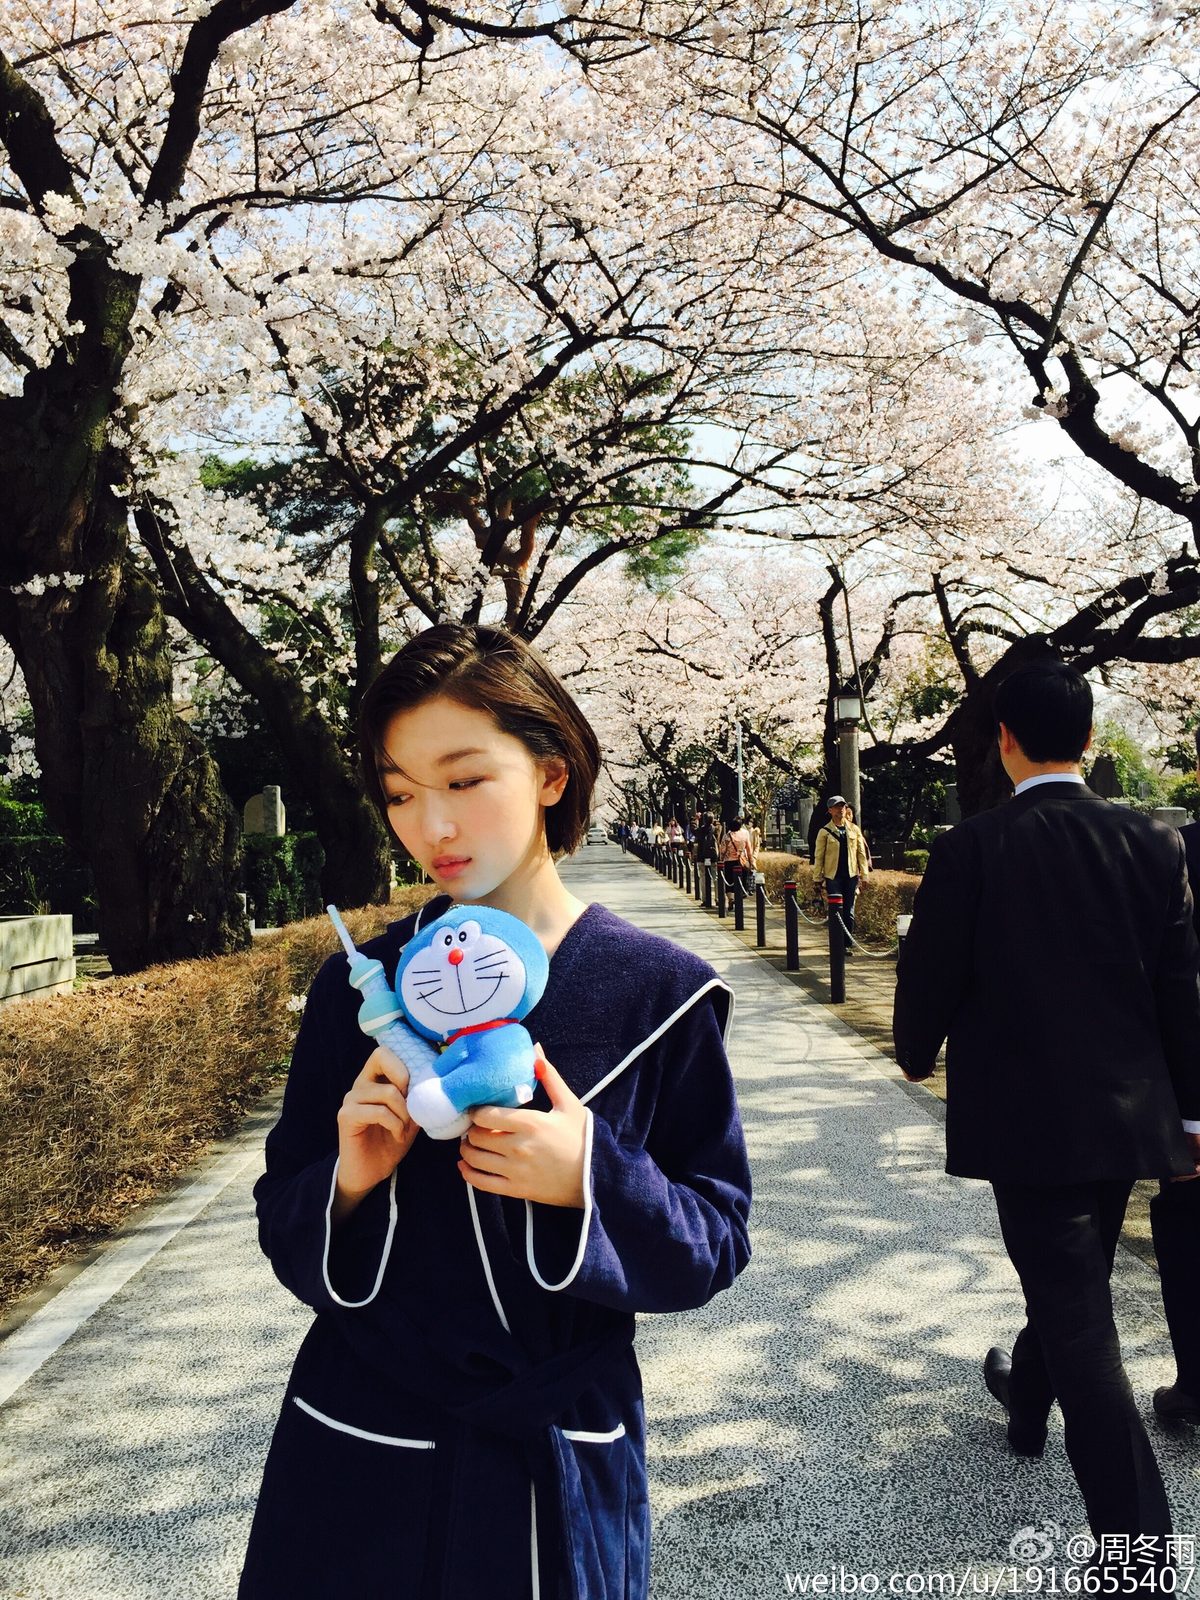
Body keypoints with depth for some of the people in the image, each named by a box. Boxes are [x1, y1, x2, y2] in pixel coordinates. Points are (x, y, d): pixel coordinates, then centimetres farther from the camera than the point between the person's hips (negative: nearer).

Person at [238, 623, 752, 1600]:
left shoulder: (661, 996, -12)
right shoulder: (356, 989, -7)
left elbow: (716, 1241, -6)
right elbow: (289, 1240, 0)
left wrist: (591, 1180, -25)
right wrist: (350, 1180, -21)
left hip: (560, 1473, -1)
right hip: (360, 1457, 2)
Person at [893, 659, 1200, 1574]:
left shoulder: (972, 849, -15)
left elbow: (930, 975, -8)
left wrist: (918, 1052, 13)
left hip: (1024, 1115, -5)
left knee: (1081, 1322, 3)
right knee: (1077, 1283, 26)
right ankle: (1026, 1396, 51)